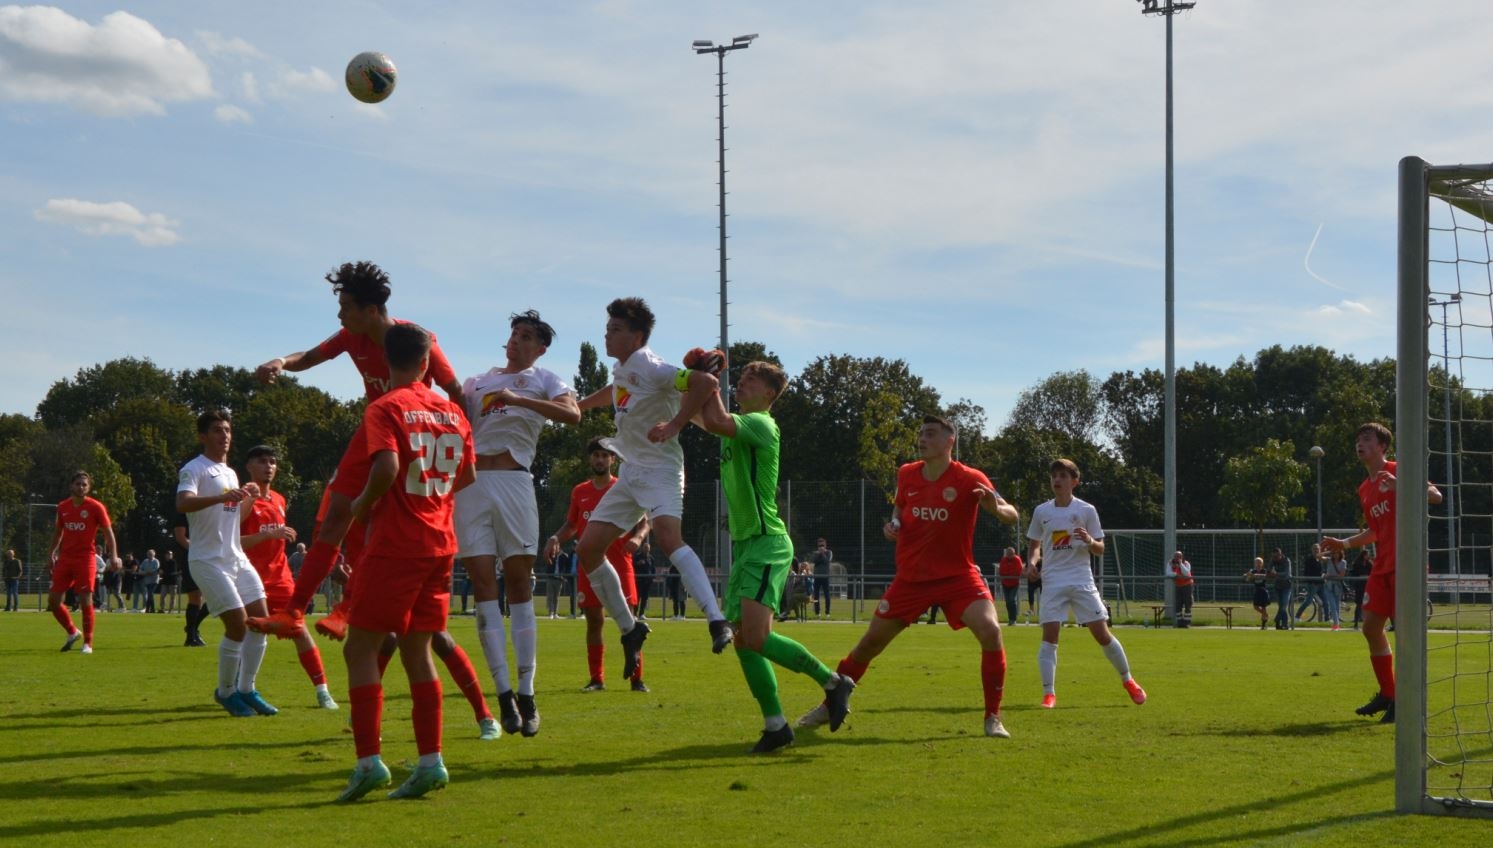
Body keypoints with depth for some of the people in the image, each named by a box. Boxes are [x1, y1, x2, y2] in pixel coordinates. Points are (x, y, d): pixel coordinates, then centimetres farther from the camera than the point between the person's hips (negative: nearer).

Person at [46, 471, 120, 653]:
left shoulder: (95, 507, -5)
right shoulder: (62, 507, 8)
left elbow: (108, 532, -4)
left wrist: (113, 556, -15)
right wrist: (52, 553, 13)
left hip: (86, 559, -5)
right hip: (65, 559, 5)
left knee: (85, 600, -8)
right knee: (53, 600, 1)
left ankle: (88, 643, 3)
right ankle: (73, 632, 22)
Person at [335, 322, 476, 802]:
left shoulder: (385, 409, -9)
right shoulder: (452, 412, 11)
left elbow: (388, 466, -23)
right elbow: (467, 475, 17)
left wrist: (364, 503, -7)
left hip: (394, 546, -6)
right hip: (440, 545, 6)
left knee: (361, 649, -1)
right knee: (417, 652, 12)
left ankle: (369, 761, -9)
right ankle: (430, 762, 7)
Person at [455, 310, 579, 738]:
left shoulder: (544, 380, 12)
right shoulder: (477, 382, 23)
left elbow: (573, 414, -8)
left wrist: (518, 398, -17)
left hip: (513, 481, -3)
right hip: (471, 482, 3)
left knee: (519, 584, -3)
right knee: (482, 584, -4)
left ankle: (527, 695, -2)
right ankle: (504, 693, -5)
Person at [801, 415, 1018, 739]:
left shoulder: (969, 479, -12)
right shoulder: (906, 474, 0)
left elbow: (1011, 516, -15)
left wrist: (996, 507, -38)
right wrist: (892, 525, -2)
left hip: (957, 575, -3)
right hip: (911, 576, 3)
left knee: (991, 631, -25)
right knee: (870, 642, 6)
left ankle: (993, 717, -12)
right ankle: (829, 706, 24)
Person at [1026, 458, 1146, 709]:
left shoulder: (1086, 510, 1)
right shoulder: (1041, 511, 6)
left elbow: (1100, 550, 5)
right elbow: (1035, 545, 18)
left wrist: (1090, 541, -18)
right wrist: (1032, 561, -3)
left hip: (1082, 581, -1)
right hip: (1052, 582, 1)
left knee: (1102, 634, -2)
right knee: (1049, 634, -12)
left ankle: (1128, 680, 18)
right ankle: (1049, 694, -10)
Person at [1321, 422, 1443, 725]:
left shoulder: (1399, 471, -4)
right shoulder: (1364, 490, 18)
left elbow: (1435, 495, -15)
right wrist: (1343, 544, 15)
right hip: (1382, 565, 8)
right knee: (1371, 626, 5)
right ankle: (1386, 694, 17)